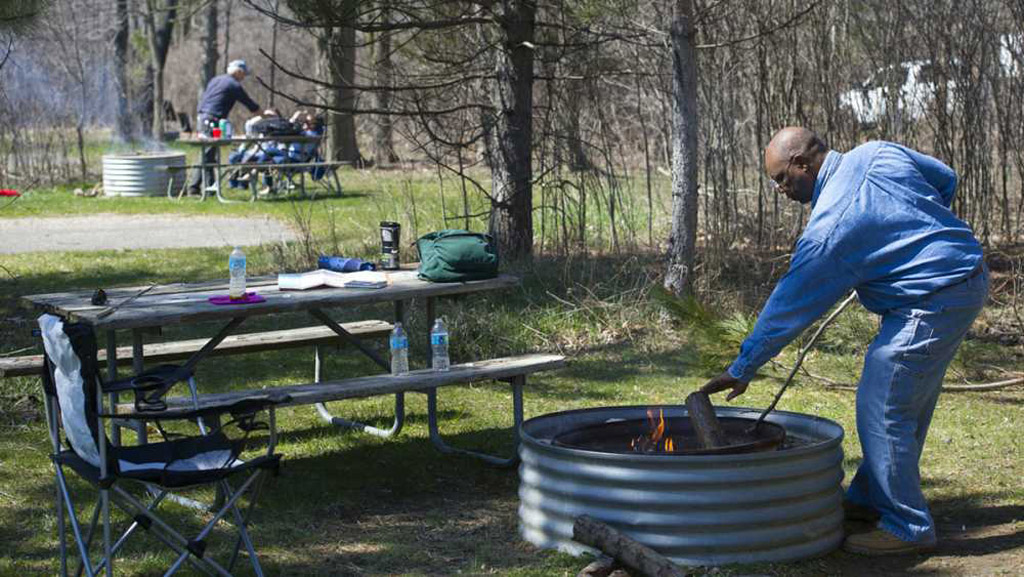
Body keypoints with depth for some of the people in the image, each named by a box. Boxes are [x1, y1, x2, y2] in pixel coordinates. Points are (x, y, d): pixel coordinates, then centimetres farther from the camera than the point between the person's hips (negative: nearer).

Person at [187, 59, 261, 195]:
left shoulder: (214, 80, 20)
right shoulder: (234, 85, -4)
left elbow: (202, 100, 22)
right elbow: (250, 105, 2)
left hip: (202, 119, 9)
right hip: (212, 122, -9)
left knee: (211, 157, 12)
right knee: (206, 157, -7)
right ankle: (194, 186, -8)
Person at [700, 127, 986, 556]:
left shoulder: (829, 227, -20)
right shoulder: (877, 153, 2)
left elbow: (788, 308, -16)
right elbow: (945, 179, 16)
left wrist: (742, 370, -8)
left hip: (934, 303, -10)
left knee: (881, 409, -6)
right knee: (905, 403, 17)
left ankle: (908, 527, 3)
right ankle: (870, 497, 28)